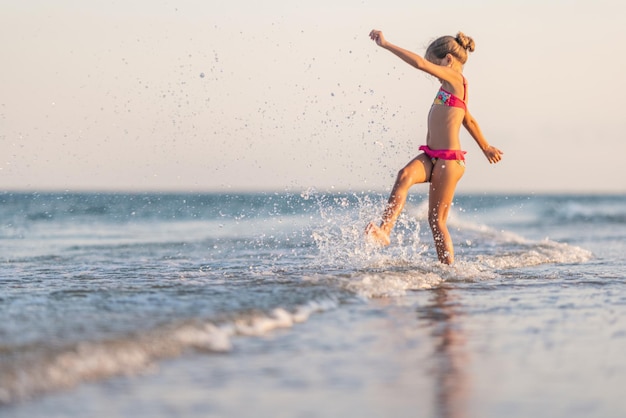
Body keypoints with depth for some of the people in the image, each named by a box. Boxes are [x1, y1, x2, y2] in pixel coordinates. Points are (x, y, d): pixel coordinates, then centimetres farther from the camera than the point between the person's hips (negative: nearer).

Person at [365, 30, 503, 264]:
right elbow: (469, 120, 34)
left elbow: (420, 63, -18)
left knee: (437, 220, -4)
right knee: (405, 175, -24)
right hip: (430, 157, 7)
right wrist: (485, 147, 47)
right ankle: (384, 230, -41)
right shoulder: (454, 86, 20)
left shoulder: (454, 78, -7)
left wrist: (386, 44, -13)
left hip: (449, 160, -7)